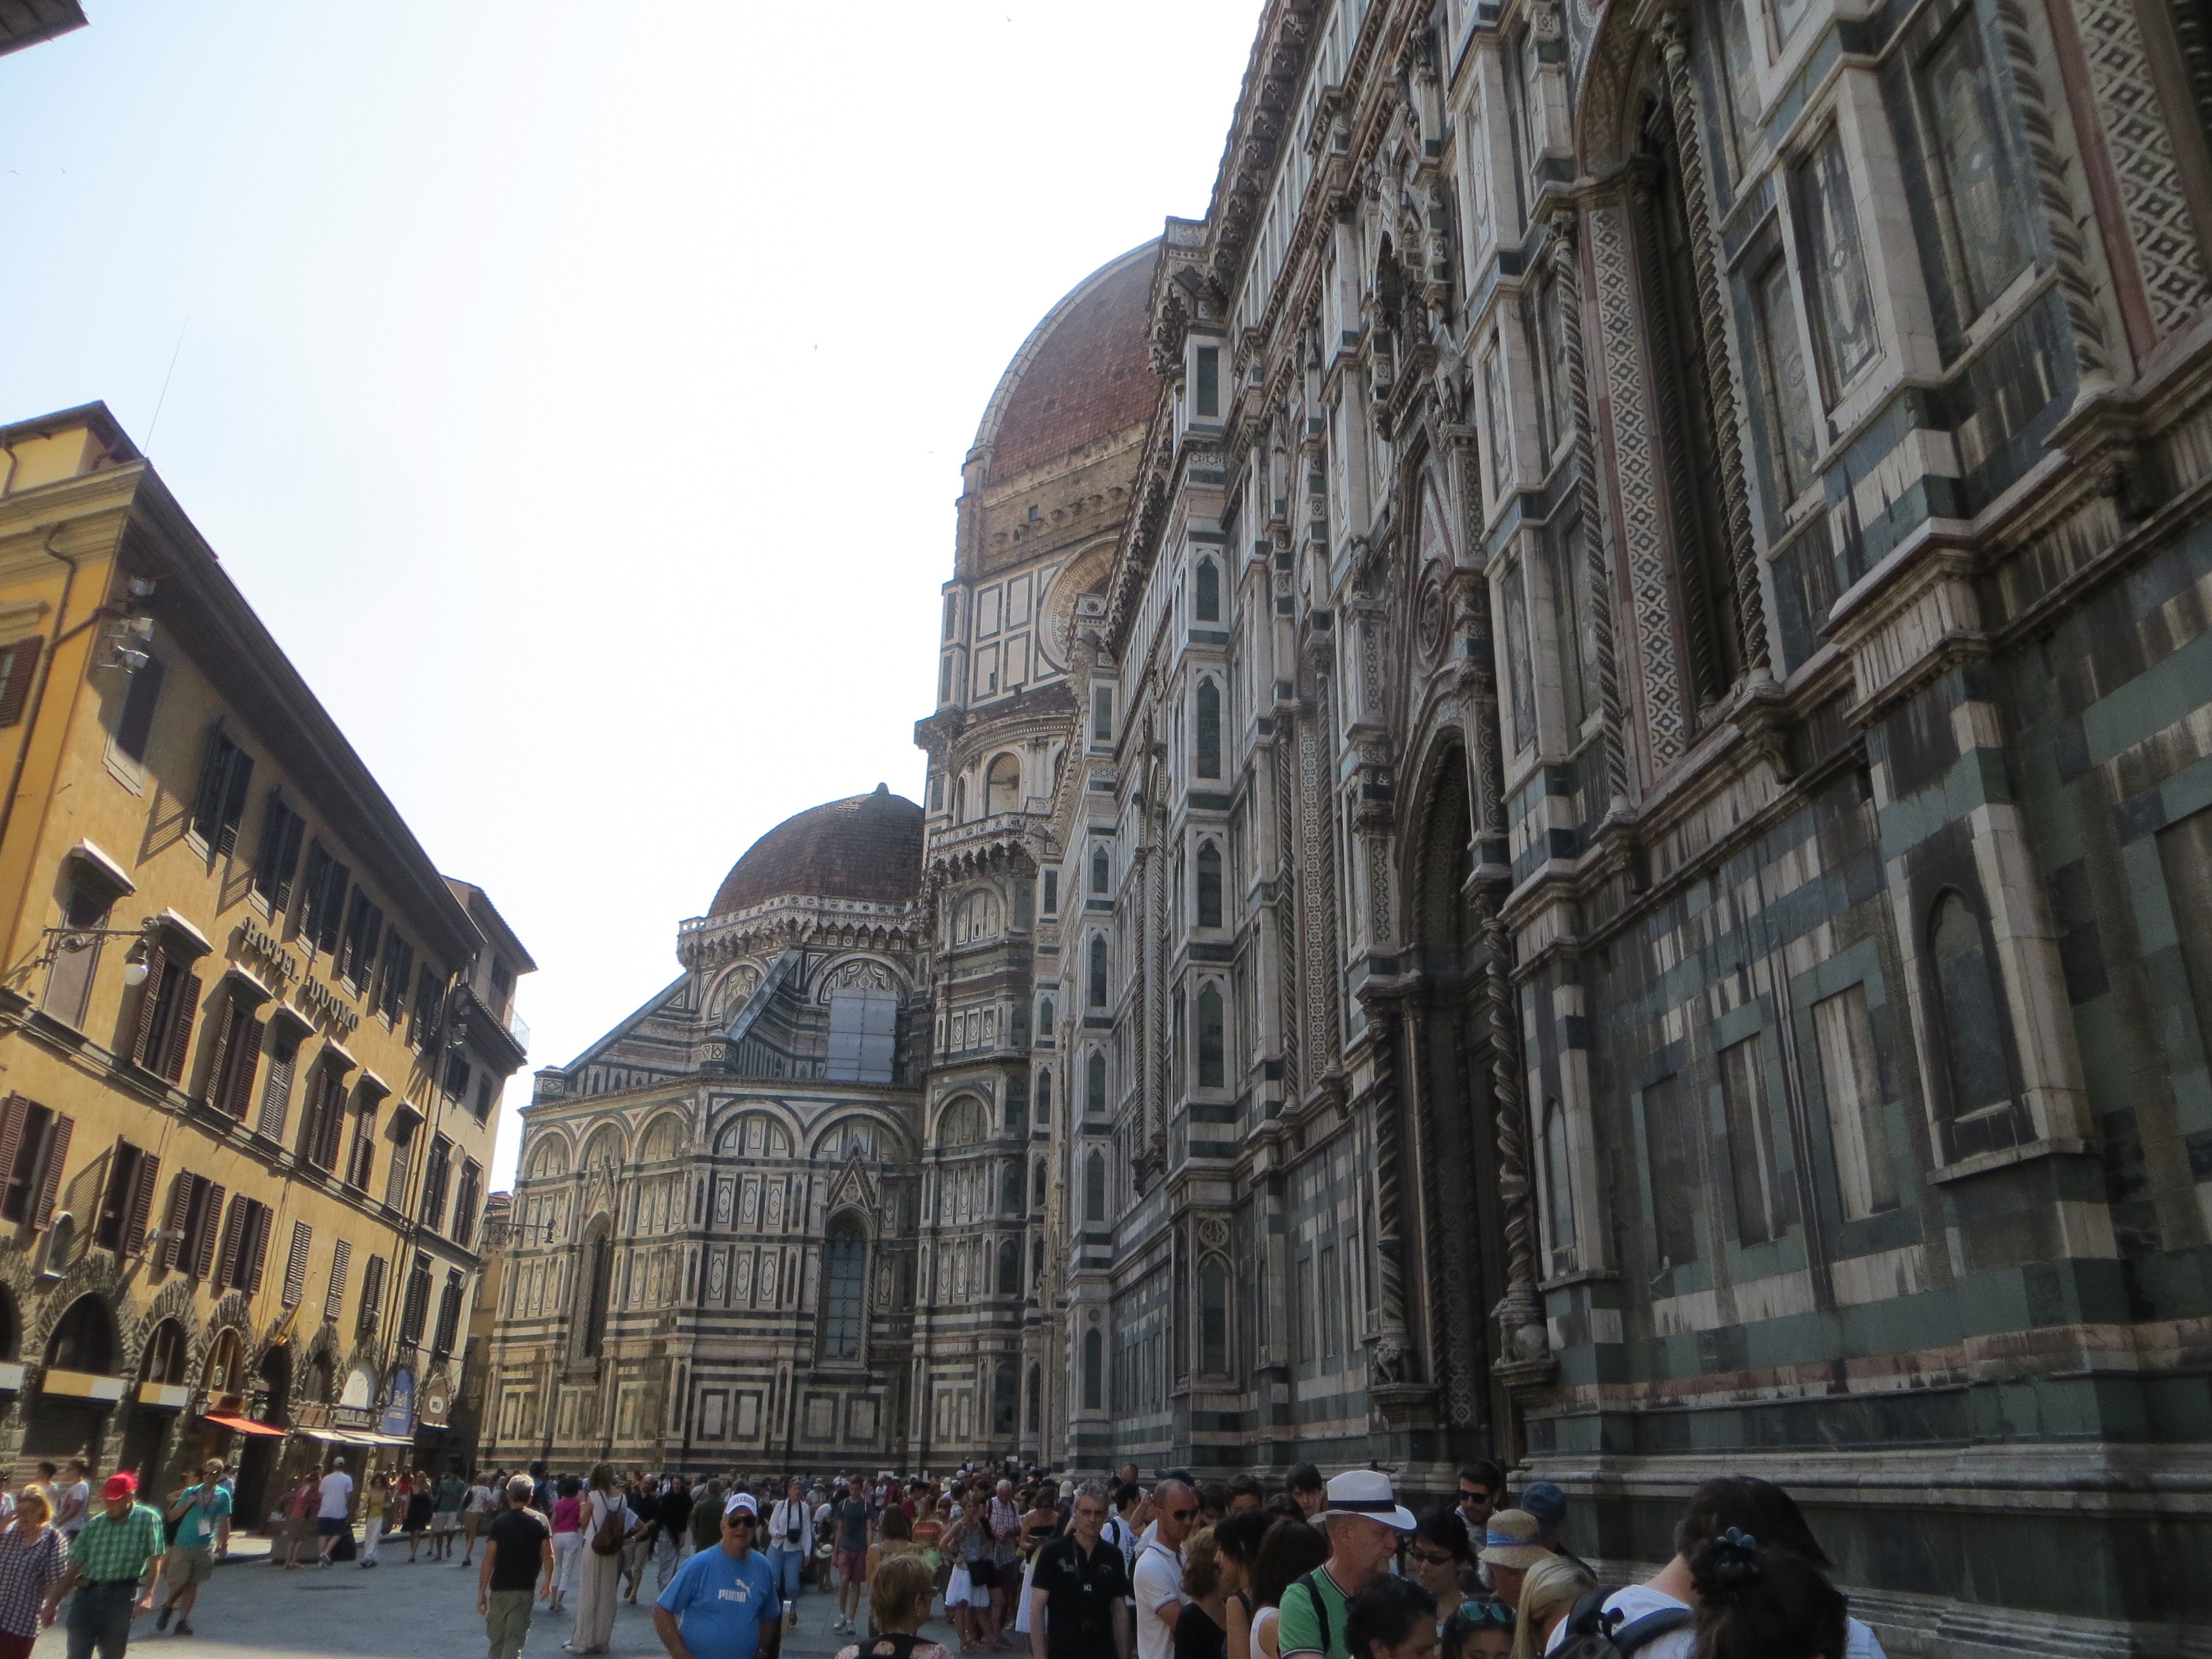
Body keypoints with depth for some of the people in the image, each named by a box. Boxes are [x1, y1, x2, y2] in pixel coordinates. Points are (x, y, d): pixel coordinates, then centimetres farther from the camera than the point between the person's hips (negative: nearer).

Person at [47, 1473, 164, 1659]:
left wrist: (147, 1596, -17)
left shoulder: (148, 1519, -3)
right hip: (87, 1594, 3)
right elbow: (73, 1568, 12)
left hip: (122, 1596, -3)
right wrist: (54, 1603, 9)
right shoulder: (94, 1524, 8)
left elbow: (155, 1561, -7)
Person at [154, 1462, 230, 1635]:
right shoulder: (190, 1492, 3)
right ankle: (167, 1608, 26)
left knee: (193, 1584, 5)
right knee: (179, 1583, -3)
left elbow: (224, 1521, 10)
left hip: (205, 1547, 1)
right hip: (183, 1545, -1)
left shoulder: (223, 1495, 5)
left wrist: (224, 1544, 7)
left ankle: (182, 1621, 15)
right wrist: (188, 1504, -12)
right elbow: (172, 1516, 4)